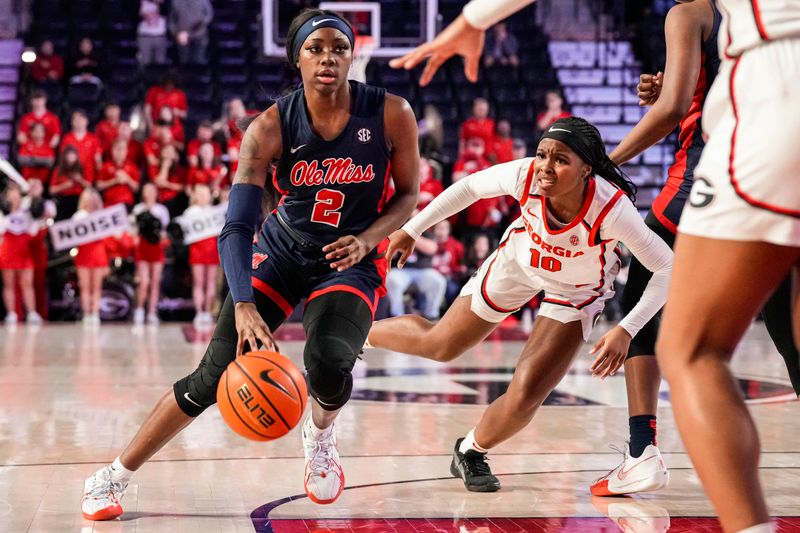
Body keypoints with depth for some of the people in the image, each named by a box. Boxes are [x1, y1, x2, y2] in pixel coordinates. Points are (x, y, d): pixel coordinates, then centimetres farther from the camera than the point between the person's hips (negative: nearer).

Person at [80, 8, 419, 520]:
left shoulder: (391, 114, -15)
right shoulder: (270, 128, -17)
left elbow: (409, 195, 0)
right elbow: (236, 228, -21)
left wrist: (367, 238, -20)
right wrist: (244, 306, -37)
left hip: (351, 261, 0)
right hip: (279, 250, 0)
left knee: (327, 363, -29)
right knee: (216, 374, -7)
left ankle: (321, 436, 9)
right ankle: (115, 477, 8)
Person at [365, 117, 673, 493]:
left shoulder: (612, 208, -40)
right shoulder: (524, 176, -33)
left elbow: (667, 268, -30)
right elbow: (469, 187, -12)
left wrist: (626, 330, -38)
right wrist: (412, 229, -5)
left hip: (576, 292, -2)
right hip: (520, 261, 2)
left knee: (524, 398, -15)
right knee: (439, 346, 18)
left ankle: (471, 452, 17)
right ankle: (359, 333, 48)